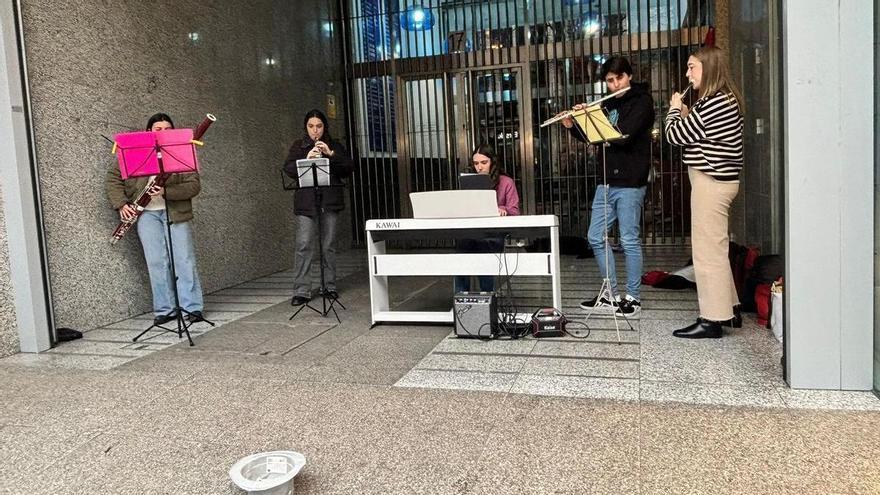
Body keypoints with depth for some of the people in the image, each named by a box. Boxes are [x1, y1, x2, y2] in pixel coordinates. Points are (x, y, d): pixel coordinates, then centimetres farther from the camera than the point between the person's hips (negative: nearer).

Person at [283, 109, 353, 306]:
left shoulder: (335, 146, 11)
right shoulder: (298, 146, 9)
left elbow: (348, 169, 0)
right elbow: (289, 169, -3)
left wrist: (331, 154, -12)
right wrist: (306, 159, -18)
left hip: (330, 201, 2)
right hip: (306, 202, -1)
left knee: (329, 245, 7)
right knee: (304, 245, -7)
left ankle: (330, 287, 18)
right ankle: (302, 291, -5)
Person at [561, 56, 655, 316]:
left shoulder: (642, 102, -6)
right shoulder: (608, 104, 14)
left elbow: (623, 136, -20)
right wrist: (573, 126, 2)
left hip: (630, 183, -7)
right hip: (607, 181, 8)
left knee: (630, 241, -1)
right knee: (596, 237, 9)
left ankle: (633, 296, 11)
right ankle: (611, 293, 19)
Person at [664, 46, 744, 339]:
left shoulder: (713, 103, -18)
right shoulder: (725, 100, 15)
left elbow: (674, 135, -13)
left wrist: (674, 108, 3)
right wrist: (685, 115, 11)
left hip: (711, 181, -11)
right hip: (717, 180, 11)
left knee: (707, 250, -5)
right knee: (716, 248, 17)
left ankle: (712, 320, 2)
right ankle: (728, 309, 27)